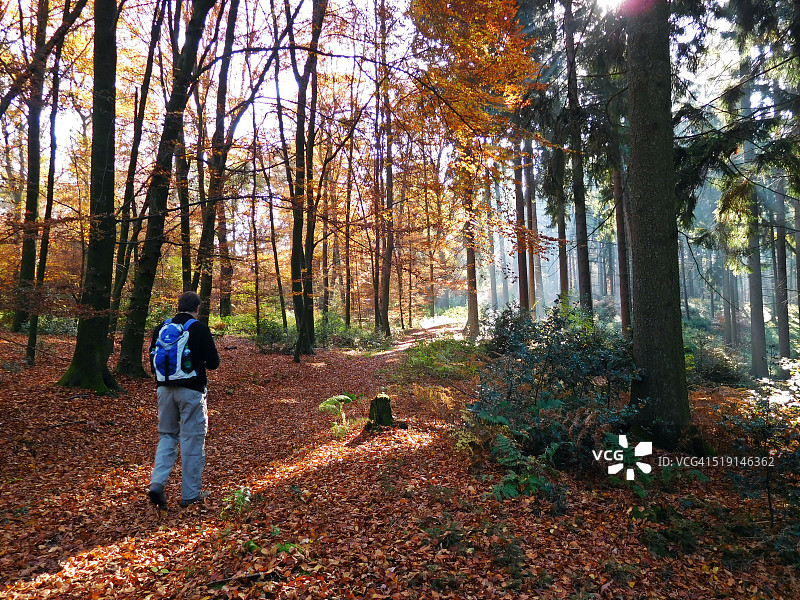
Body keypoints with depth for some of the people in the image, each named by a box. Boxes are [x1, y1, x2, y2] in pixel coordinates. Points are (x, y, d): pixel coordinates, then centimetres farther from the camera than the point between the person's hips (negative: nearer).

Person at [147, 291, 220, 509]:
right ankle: (191, 494, 11)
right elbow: (213, 362, -6)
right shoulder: (200, 329, -8)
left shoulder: (161, 328, 7)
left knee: (167, 435, 18)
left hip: (165, 389, 5)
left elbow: (153, 361, 12)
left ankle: (157, 483, 4)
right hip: (191, 390, -4)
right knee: (193, 440, 4)